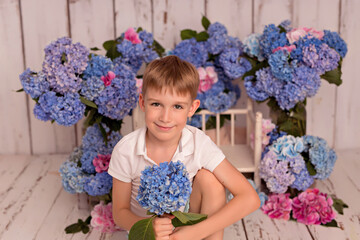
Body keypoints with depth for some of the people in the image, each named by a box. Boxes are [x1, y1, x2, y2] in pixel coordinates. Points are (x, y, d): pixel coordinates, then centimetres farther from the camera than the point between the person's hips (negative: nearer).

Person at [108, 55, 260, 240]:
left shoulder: (199, 143, -22)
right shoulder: (125, 151, -22)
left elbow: (250, 199, -25)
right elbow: (120, 212, -10)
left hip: (188, 223, 2)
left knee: (209, 178, -24)